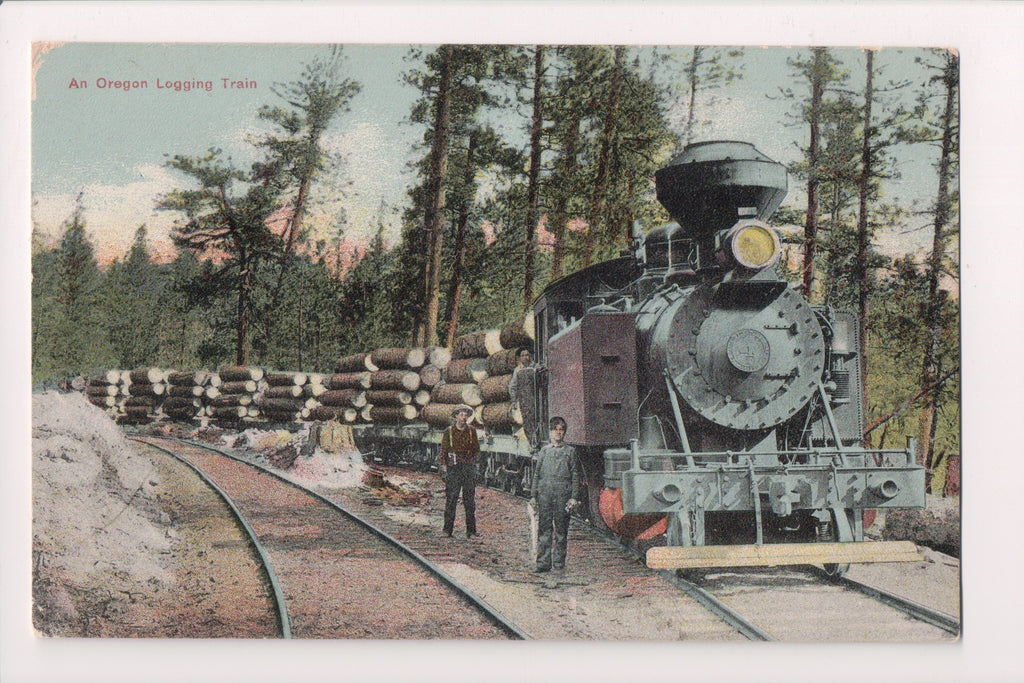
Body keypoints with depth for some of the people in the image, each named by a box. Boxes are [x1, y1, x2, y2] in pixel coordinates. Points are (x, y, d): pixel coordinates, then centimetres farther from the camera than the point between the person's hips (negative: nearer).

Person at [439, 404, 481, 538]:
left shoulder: (472, 431, 11)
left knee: (470, 501, 0)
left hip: (469, 468, 1)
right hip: (453, 469, -1)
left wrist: (471, 459, 1)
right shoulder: (449, 432, 6)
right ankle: (448, 529, 1)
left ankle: (471, 531, 3)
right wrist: (443, 467, -2)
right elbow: (443, 451, 7)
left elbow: (477, 450, 17)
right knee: (451, 499, -4)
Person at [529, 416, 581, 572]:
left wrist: (574, 497, -2)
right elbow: (536, 474, 16)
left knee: (561, 529, 1)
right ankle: (543, 562, -2)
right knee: (544, 528, -2)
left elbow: (575, 476, 7)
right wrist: (533, 495, 9)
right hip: (544, 493, 1)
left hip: (563, 494, -1)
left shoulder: (570, 451, 10)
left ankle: (559, 562, 9)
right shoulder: (544, 451, 14)